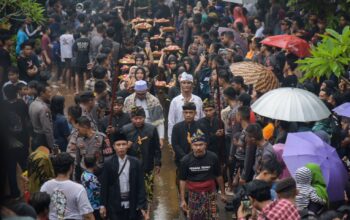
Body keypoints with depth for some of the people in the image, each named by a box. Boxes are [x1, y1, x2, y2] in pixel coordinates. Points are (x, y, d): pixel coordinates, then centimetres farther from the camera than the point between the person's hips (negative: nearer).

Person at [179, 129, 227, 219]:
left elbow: (218, 176, 4)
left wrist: (223, 193, 10)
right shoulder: (186, 160, -9)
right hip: (194, 195, 1)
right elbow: (183, 180, -1)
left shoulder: (213, 157, -9)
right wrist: (182, 200, -3)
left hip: (210, 194, 0)